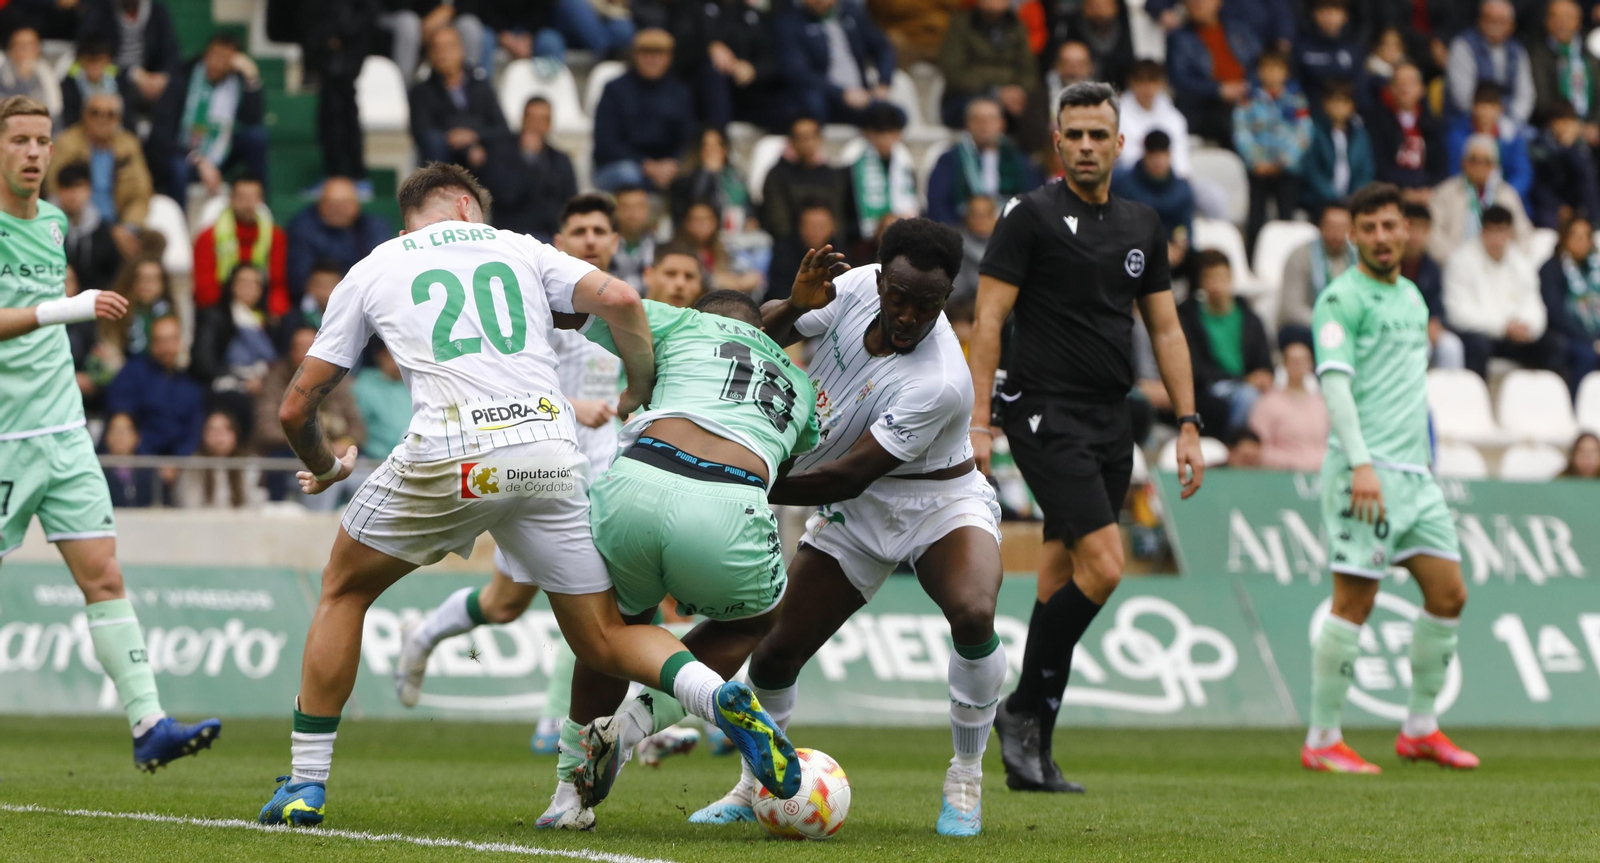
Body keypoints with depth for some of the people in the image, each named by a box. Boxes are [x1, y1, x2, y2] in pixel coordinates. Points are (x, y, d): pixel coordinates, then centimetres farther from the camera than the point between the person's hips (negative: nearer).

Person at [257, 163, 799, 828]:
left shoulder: (370, 272, 21)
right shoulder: (518, 249, 22)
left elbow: (295, 408, 21)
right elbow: (619, 301, 5)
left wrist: (322, 469, 41)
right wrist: (642, 394, 20)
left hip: (447, 459, -1)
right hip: (550, 454, 2)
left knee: (343, 590, 24)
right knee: (603, 640, 12)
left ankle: (305, 786, 21)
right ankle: (725, 700, -17)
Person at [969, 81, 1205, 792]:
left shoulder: (1142, 227, 14)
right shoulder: (1030, 217, -5)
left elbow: (1165, 328, 18)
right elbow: (988, 320, -7)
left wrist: (1188, 425, 10)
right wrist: (978, 421, -14)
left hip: (1110, 424, 6)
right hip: (1045, 415, -6)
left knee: (1061, 584, 6)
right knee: (1103, 564, -19)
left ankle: (1030, 755, 10)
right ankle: (1023, 708, -5)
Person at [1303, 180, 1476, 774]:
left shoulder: (1412, 297, 18)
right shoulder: (1342, 299, -7)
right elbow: (1335, 383, -16)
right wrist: (1361, 463, -25)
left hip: (1414, 473, 8)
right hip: (1366, 472, -8)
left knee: (1448, 594, 6)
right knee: (1354, 604, -8)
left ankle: (1420, 729, 18)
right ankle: (1322, 741, -2)